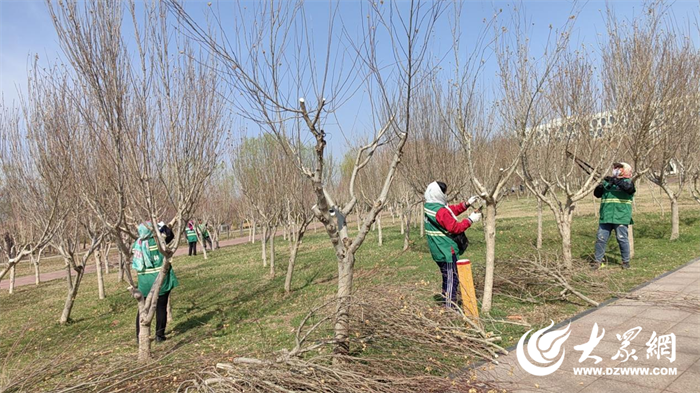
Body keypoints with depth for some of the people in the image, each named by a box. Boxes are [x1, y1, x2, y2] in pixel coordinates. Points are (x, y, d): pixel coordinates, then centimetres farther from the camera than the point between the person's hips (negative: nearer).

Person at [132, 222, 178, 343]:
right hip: (160, 279, -4)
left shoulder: (136, 244, 1)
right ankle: (159, 335, 10)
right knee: (161, 307, 5)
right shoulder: (156, 240, -14)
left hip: (144, 281, 4)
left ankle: (139, 336, 19)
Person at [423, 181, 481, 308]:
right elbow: (455, 228, -19)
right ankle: (450, 307, 2)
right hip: (447, 251, -10)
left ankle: (447, 304, 27)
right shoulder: (441, 211, -23)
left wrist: (467, 204, 11)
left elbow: (452, 211, 16)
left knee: (447, 278, 19)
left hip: (439, 251, 10)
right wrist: (470, 220, -10)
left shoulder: (429, 207, 8)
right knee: (452, 280, -2)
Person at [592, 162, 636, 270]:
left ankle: (626, 261, 13)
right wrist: (600, 187, -9)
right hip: (605, 216, 4)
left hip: (621, 216, -4)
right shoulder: (607, 181, 16)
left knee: (622, 238, -1)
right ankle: (598, 260, 9)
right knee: (601, 238, 2)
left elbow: (629, 188, -20)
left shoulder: (627, 181, 4)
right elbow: (597, 194, 11)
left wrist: (616, 181, -25)